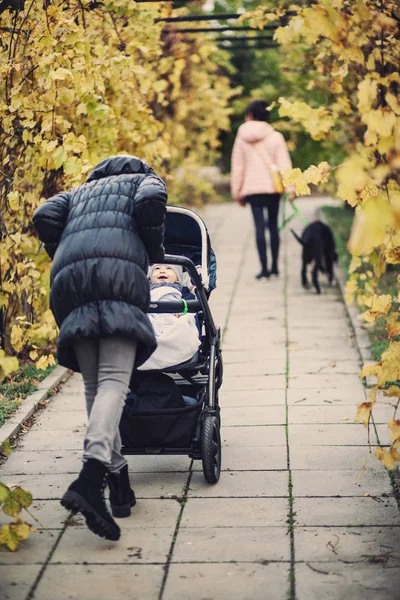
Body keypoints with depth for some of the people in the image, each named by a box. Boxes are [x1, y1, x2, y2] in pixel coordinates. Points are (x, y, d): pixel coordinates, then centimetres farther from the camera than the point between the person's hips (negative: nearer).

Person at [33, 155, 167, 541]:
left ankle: (119, 484, 7)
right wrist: (155, 254, 14)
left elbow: (44, 217, 17)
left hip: (68, 278, 4)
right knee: (114, 380, -14)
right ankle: (90, 478, -35)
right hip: (119, 271, -4)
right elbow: (151, 203, 2)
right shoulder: (146, 179, 28)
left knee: (93, 386, 9)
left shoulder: (79, 191, 37)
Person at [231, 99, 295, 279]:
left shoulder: (241, 138, 1)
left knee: (259, 226, -1)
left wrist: (237, 192, 9)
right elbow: (284, 165, -6)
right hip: (272, 187, 0)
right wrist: (289, 188, -7)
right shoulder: (275, 137, -1)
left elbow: (237, 167, 3)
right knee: (273, 226, 11)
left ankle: (264, 268, -6)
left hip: (251, 189, 0)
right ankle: (274, 266, 15)